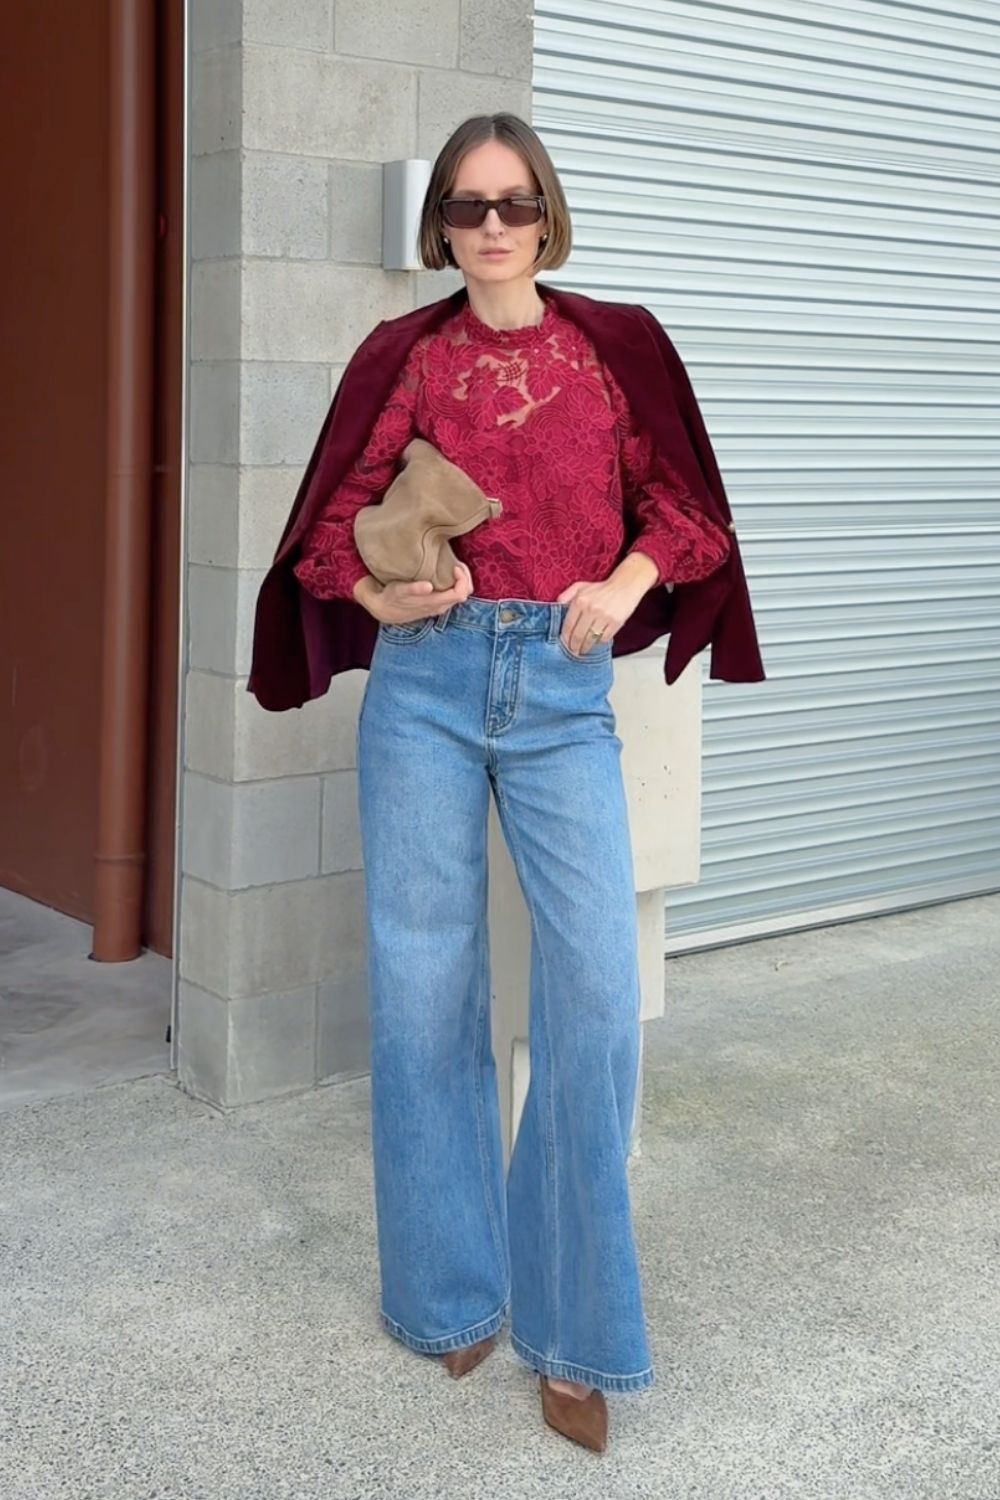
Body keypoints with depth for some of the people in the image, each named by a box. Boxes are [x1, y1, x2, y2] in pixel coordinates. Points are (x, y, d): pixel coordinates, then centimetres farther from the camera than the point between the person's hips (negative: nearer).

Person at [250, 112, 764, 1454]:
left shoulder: (611, 351, 7)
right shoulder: (406, 360, 7)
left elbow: (684, 500, 12)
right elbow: (336, 517, 11)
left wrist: (625, 581, -6)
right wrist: (375, 595, -9)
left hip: (563, 688, 0)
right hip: (426, 683, 1)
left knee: (597, 986, -9)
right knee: (424, 982, 4)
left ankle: (569, 1325, 6)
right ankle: (450, 1290, 22)